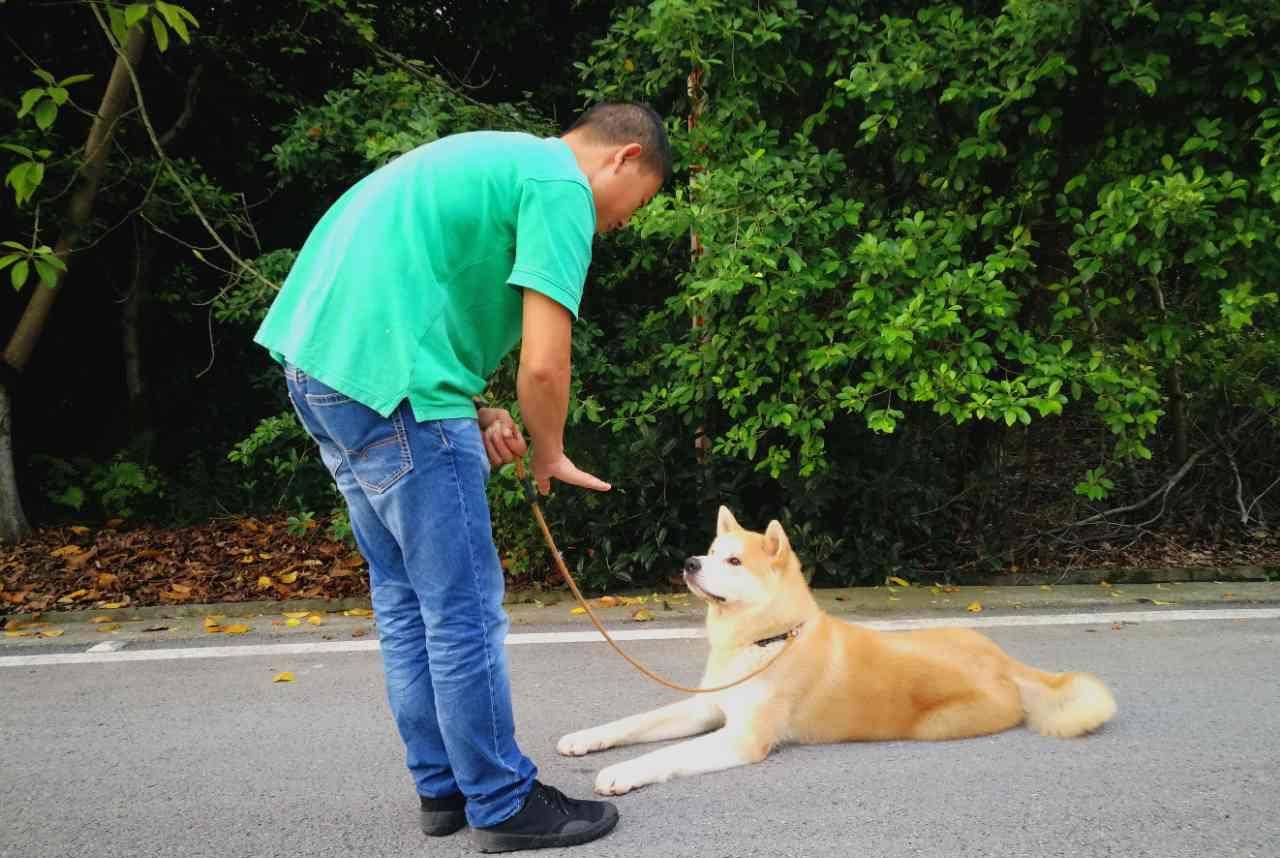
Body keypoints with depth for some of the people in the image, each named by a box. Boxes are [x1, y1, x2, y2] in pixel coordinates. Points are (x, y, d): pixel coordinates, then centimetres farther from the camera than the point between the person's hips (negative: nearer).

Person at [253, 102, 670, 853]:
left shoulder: (500, 160, 22)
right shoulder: (561, 184, -7)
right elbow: (544, 363, -15)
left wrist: (471, 414, 12)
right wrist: (551, 455, 4)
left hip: (320, 360, 10)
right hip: (384, 380, -10)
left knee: (405, 596, 16)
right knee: (464, 609, 0)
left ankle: (445, 787, 27)